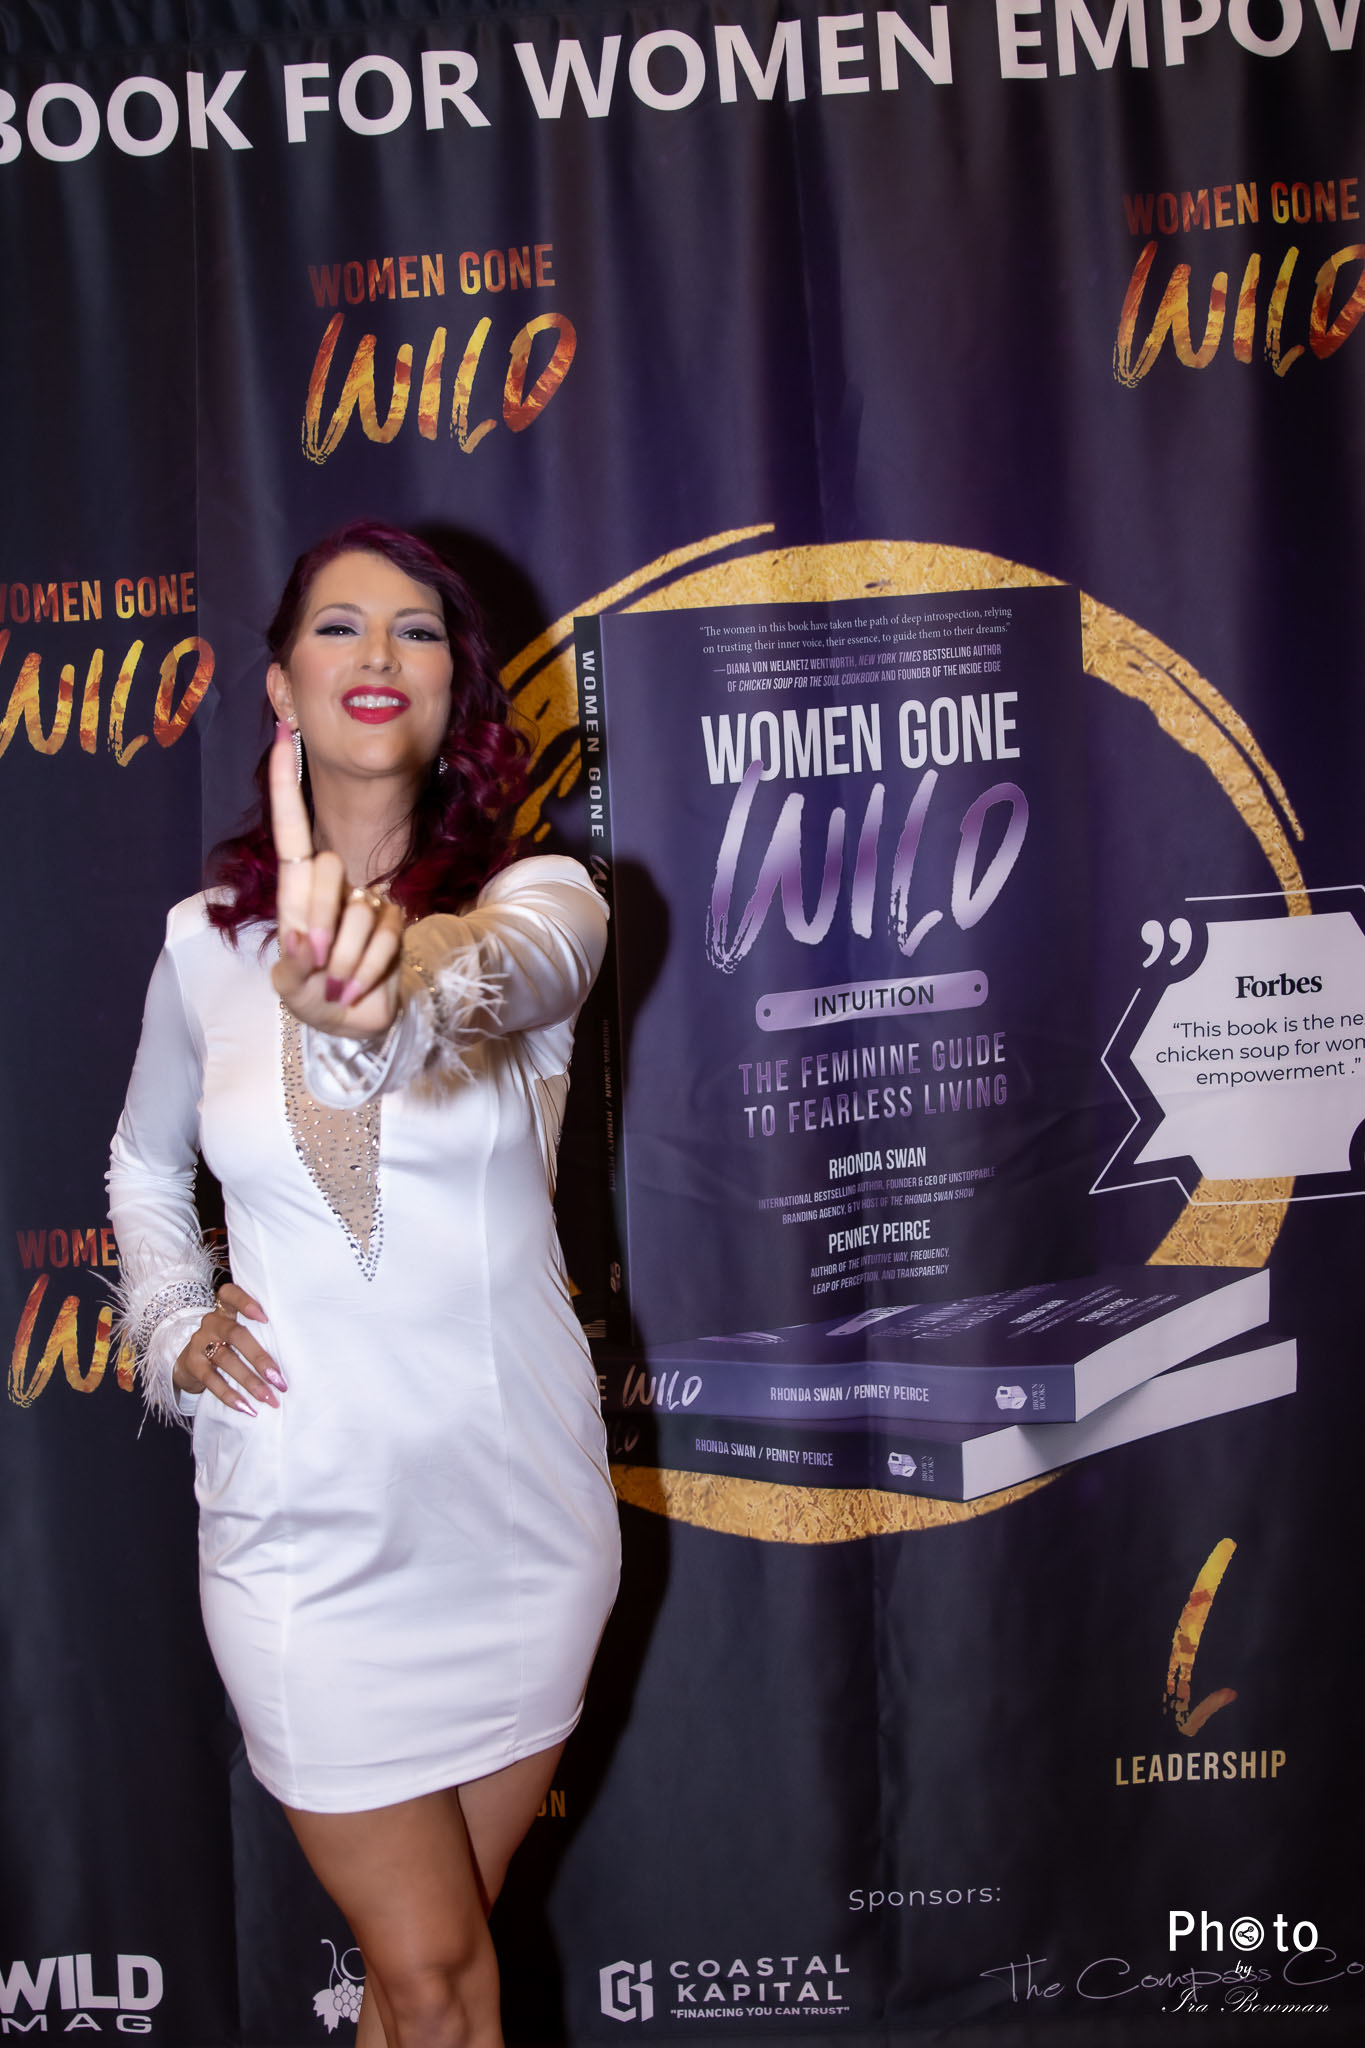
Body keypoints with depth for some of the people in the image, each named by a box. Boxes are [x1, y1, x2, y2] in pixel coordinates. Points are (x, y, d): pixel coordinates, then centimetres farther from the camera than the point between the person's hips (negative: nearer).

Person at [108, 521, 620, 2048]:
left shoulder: (540, 900, -8)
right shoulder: (204, 942, -2)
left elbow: (497, 966, -34)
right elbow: (143, 1163, 16)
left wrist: (390, 986, -56)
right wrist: (174, 1323, 0)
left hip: (517, 1505, 0)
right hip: (304, 1521, 0)